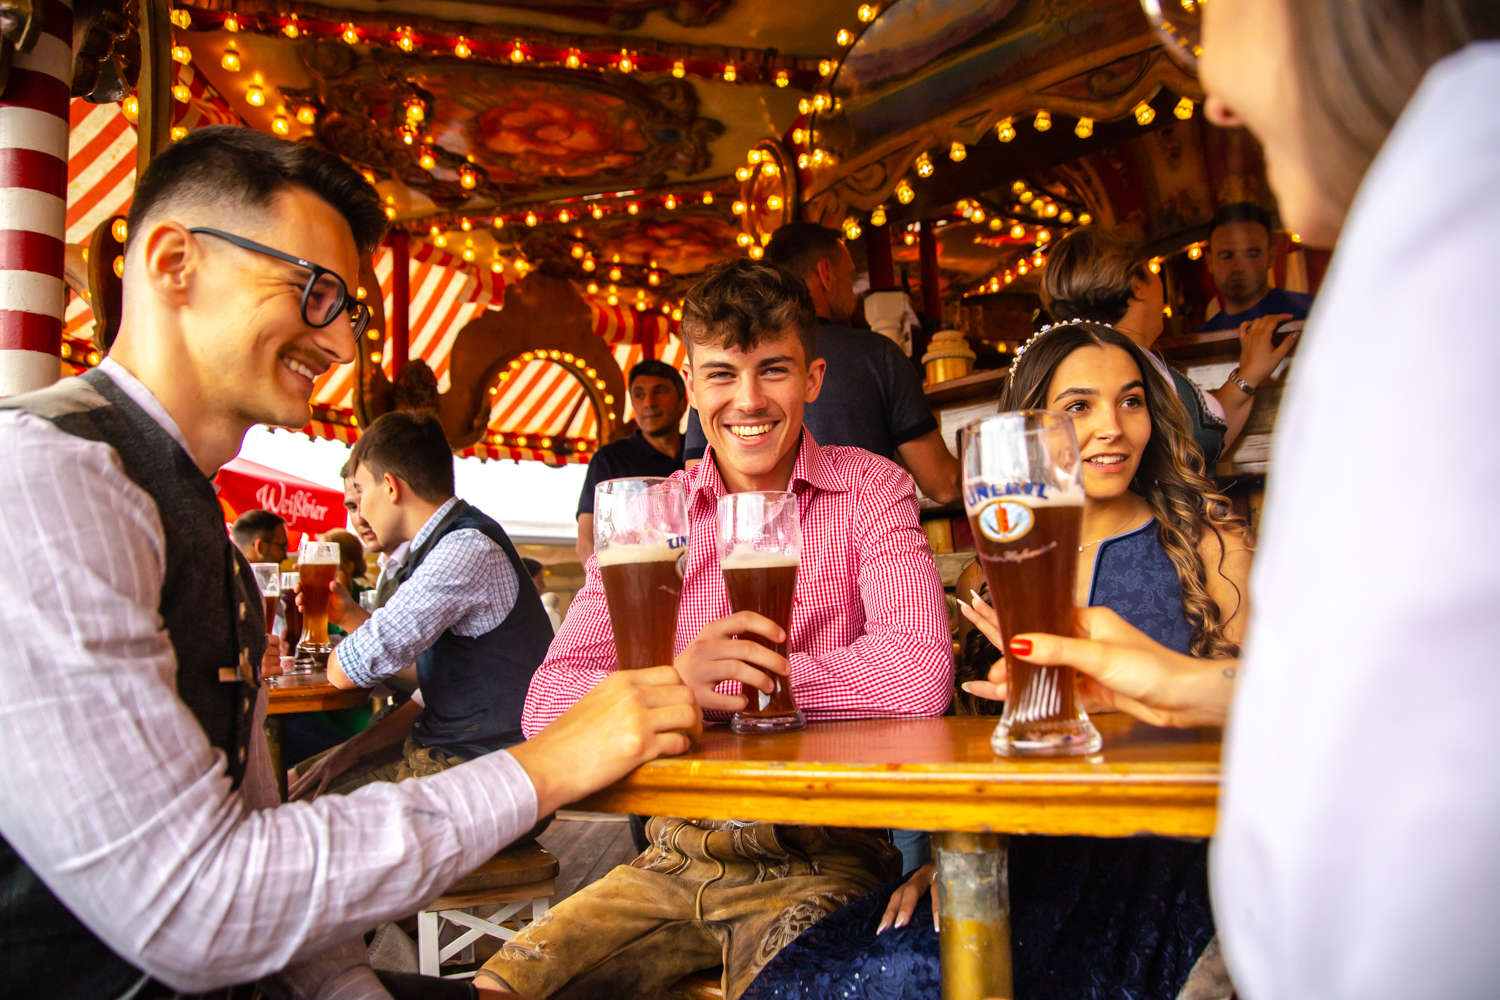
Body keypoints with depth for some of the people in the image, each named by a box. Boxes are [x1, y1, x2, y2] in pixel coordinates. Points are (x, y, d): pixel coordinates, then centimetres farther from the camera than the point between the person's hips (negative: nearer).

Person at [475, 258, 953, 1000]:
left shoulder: (868, 491, -3)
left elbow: (920, 675, -21)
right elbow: (547, 703, -5)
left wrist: (722, 677, -13)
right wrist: (673, 681, -26)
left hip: (816, 861, -3)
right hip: (675, 858, 3)